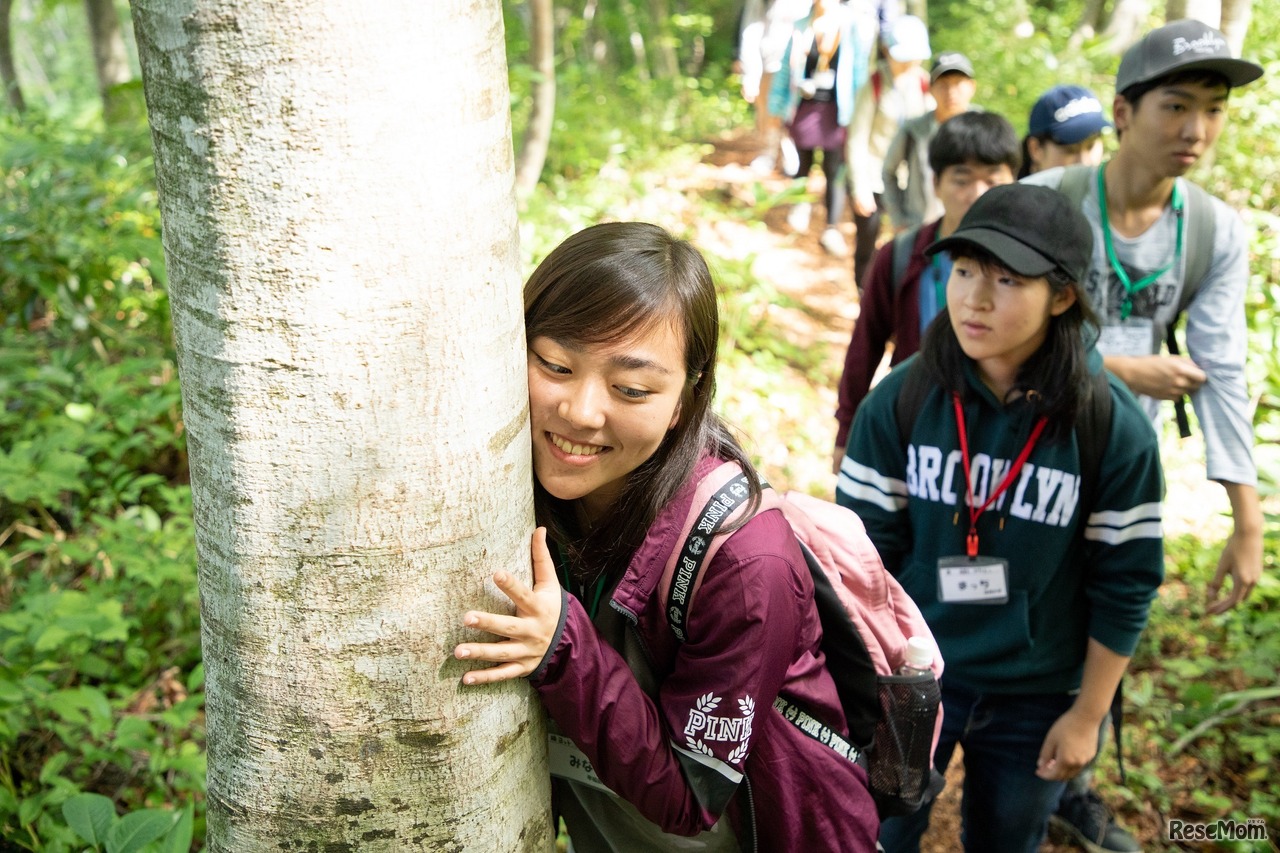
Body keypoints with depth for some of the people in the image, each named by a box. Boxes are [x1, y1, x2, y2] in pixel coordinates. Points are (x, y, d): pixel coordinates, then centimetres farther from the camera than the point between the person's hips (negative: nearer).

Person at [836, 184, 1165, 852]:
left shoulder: (1114, 427, -16)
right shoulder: (901, 399, -13)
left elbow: (1125, 582, -7)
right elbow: (862, 546, -6)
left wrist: (1087, 715, -2)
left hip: (1036, 697, 0)